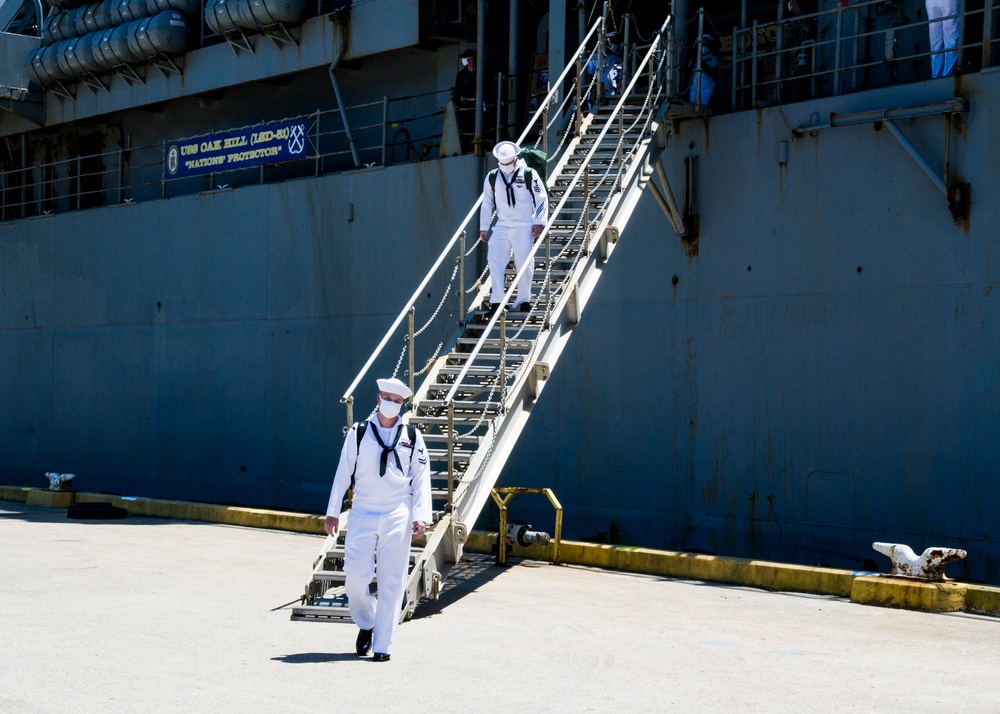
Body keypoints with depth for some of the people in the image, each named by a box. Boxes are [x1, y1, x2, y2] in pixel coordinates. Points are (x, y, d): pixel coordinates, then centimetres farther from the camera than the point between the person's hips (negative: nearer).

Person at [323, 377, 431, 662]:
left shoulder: (412, 436, 7)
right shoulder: (358, 433, 5)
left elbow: (421, 478, 6)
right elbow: (343, 473, 7)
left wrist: (421, 516, -4)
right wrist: (333, 512, 6)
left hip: (397, 515, 0)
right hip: (362, 513, 0)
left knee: (391, 582, -1)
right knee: (355, 576, -6)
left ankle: (383, 646, 6)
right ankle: (365, 623, 23)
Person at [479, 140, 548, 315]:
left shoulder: (529, 175, -2)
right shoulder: (492, 178, 7)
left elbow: (542, 199, 2)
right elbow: (487, 204, 14)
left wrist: (539, 222, -5)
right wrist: (483, 227, 11)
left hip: (524, 228, -2)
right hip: (501, 227, 3)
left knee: (524, 264, 1)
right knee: (494, 262, -10)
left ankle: (524, 300, 15)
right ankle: (496, 301, -9)